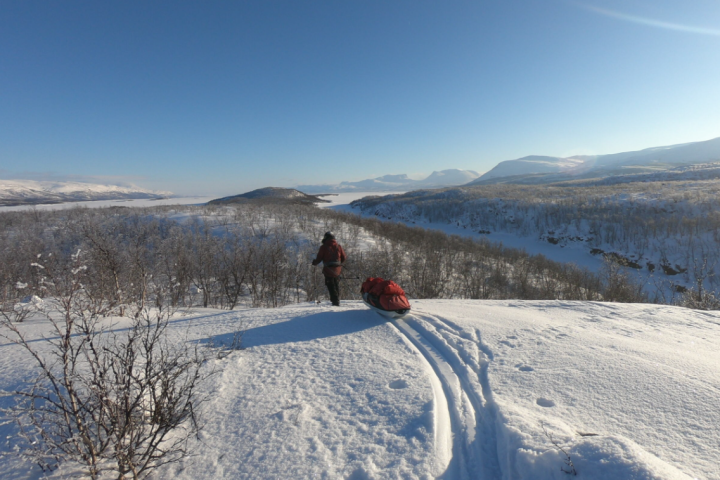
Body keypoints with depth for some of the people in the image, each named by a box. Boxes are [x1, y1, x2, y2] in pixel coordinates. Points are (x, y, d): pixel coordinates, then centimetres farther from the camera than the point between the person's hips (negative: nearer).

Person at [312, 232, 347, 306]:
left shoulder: (324, 247, -7)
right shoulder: (338, 246, 5)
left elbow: (319, 258, -5)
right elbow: (344, 257, 8)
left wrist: (314, 263, 16)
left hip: (328, 270, -4)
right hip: (337, 270, 4)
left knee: (331, 286, 4)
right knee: (336, 285, 20)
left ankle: (335, 301, -3)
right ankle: (337, 300, 25)